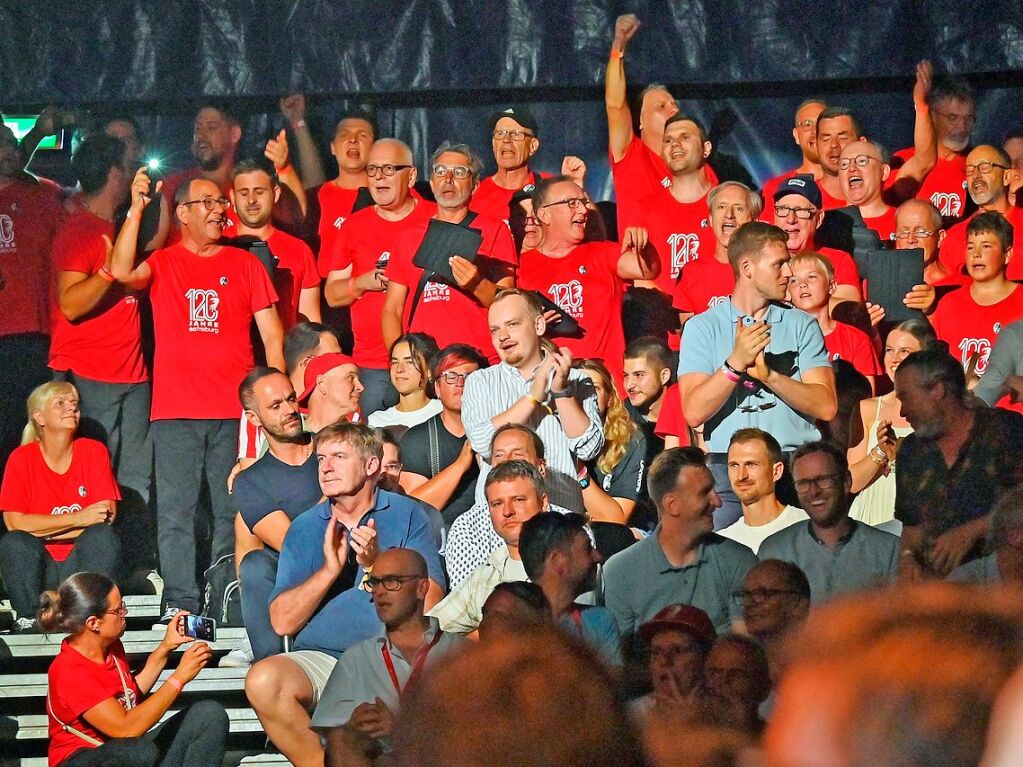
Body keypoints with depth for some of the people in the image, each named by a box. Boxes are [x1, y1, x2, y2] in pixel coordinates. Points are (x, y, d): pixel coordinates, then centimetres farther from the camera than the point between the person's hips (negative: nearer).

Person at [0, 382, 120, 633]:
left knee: (102, 536, -28)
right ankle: (29, 618, -22)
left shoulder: (94, 451, 0)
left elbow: (107, 517, -8)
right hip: (38, 566, -1)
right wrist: (78, 519, -20)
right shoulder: (21, 458, -3)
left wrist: (42, 528, -12)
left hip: (81, 562, 1)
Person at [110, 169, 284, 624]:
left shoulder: (244, 264, 11)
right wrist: (136, 211, -17)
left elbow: (271, 334, 10)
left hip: (234, 411, 1)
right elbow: (122, 272, -14)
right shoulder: (162, 264, 8)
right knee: (176, 510, -3)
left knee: (233, 510, 1)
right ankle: (180, 601, -2)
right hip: (175, 412, -1)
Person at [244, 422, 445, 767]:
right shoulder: (305, 528, 12)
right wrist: (329, 569, -10)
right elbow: (282, 622, 2)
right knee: (263, 680, -29)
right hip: (320, 658, 2)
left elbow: (428, 603, -3)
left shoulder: (407, 515, 6)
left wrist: (377, 564, -16)